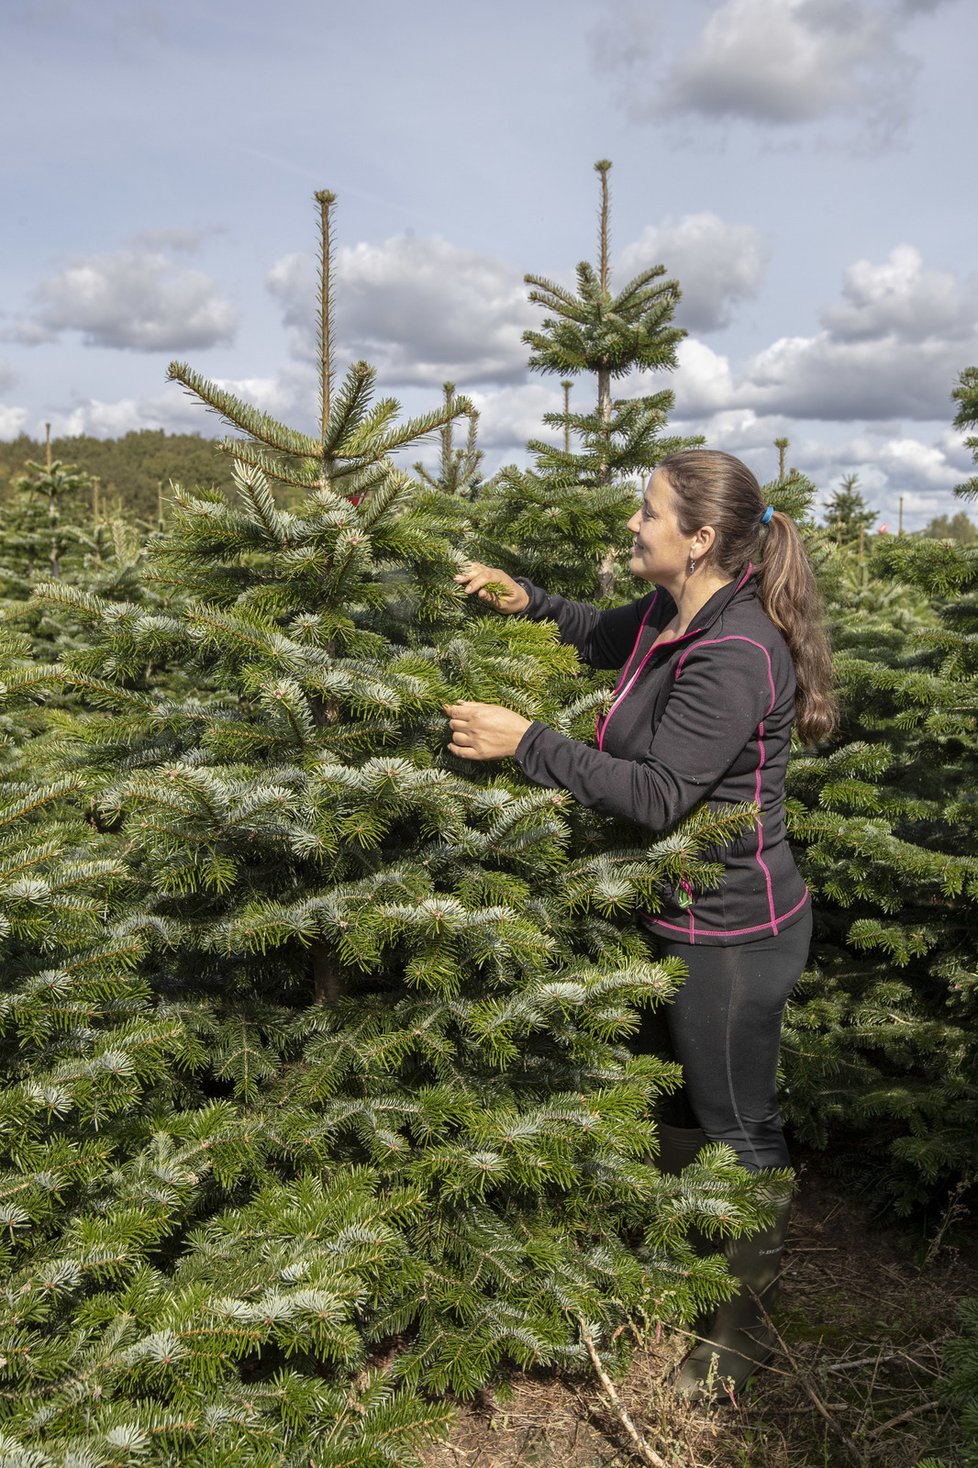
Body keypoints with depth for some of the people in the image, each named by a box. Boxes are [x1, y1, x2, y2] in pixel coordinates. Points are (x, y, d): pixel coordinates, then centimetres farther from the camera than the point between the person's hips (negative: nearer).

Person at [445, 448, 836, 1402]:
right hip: (680, 913, 9)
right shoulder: (671, 615, 3)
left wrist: (523, 741, -26)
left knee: (737, 1127, 10)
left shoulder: (734, 654, -27)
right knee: (673, 1096, 25)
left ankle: (752, 1316, 34)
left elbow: (658, 795, -30)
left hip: (732, 931, -9)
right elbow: (597, 636, 23)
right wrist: (523, 602, 5)